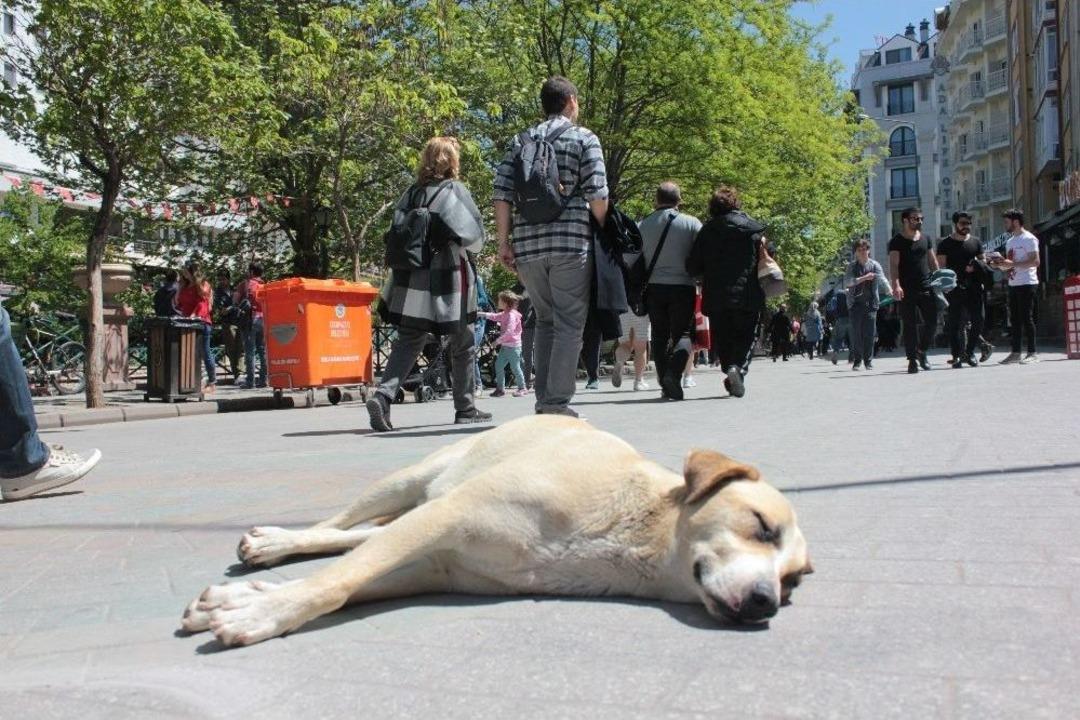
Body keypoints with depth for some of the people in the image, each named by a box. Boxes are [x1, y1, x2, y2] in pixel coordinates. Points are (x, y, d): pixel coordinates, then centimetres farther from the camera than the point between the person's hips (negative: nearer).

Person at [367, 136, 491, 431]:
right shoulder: (455, 191, -7)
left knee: (407, 342, 8)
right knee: (463, 344, 11)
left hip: (411, 281, 4)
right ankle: (465, 408, 18)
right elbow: (474, 237, -6)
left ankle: (382, 395, -12)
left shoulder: (411, 194, 7)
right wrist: (466, 250, 15)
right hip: (448, 282, -4)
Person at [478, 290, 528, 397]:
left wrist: (499, 340, -21)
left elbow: (509, 331, -25)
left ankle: (522, 388, 10)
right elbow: (494, 316, 22)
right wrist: (479, 314, 20)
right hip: (505, 345, 10)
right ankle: (500, 388, 14)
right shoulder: (504, 314, 12)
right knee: (498, 365, 8)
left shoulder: (512, 315, -18)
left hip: (513, 346, -10)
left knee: (515, 367, -2)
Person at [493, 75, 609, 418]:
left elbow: (502, 194, 6)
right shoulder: (584, 139, 3)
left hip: (528, 247, 5)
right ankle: (557, 402, -4)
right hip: (571, 243, -4)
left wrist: (504, 242, 7)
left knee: (545, 320, 16)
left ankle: (543, 398, 16)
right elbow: (597, 195, -7)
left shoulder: (521, 141, 14)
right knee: (569, 324, 1)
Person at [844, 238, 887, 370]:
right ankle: (857, 360, 6)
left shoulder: (875, 265, 3)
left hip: (871, 303, 0)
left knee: (869, 333, -3)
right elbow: (847, 282, -9)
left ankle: (868, 361, 7)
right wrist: (863, 278, -18)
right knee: (856, 333, -3)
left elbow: (882, 279, -10)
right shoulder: (851, 266, 4)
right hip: (856, 303, 0)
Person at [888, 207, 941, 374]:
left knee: (932, 322, 2)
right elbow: (893, 265, -12)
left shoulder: (925, 238, 16)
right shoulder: (897, 241, -2)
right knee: (910, 325, -2)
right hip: (907, 290, -5)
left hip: (926, 288, 5)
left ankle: (921, 352, 21)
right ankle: (913, 359, 2)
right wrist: (896, 285, -24)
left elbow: (933, 261, 21)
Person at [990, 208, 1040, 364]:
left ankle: (1032, 353, -3)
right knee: (1015, 319, 8)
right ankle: (1015, 353, 12)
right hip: (1013, 284, 8)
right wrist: (999, 265, 4)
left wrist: (1013, 264, -21)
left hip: (1027, 284, -8)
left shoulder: (1029, 239, -7)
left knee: (1026, 318, -7)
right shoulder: (1009, 241, 18)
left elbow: (1035, 261, -16)